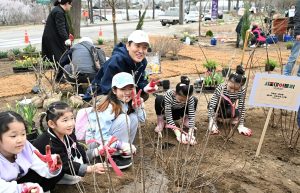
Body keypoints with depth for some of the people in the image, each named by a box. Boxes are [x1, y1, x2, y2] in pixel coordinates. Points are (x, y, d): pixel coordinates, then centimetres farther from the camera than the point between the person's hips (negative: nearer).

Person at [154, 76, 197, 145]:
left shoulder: (190, 97, -30)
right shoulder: (169, 94, -38)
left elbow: (192, 115, -29)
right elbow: (168, 116, -38)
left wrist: (190, 133, -43)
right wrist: (178, 133, -46)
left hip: (178, 113, 3)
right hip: (166, 113, -2)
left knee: (195, 100, -22)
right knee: (159, 98, -36)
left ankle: (186, 120, 3)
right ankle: (161, 122, -11)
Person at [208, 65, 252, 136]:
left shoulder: (242, 90, -28)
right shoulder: (221, 88, -35)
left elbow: (242, 107, -23)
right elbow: (211, 106, -36)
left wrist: (241, 125, -27)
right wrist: (212, 124, -42)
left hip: (227, 110, 2)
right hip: (216, 109, -1)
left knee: (236, 113, -32)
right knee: (222, 99, -35)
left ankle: (234, 117, 5)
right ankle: (212, 122, -11)